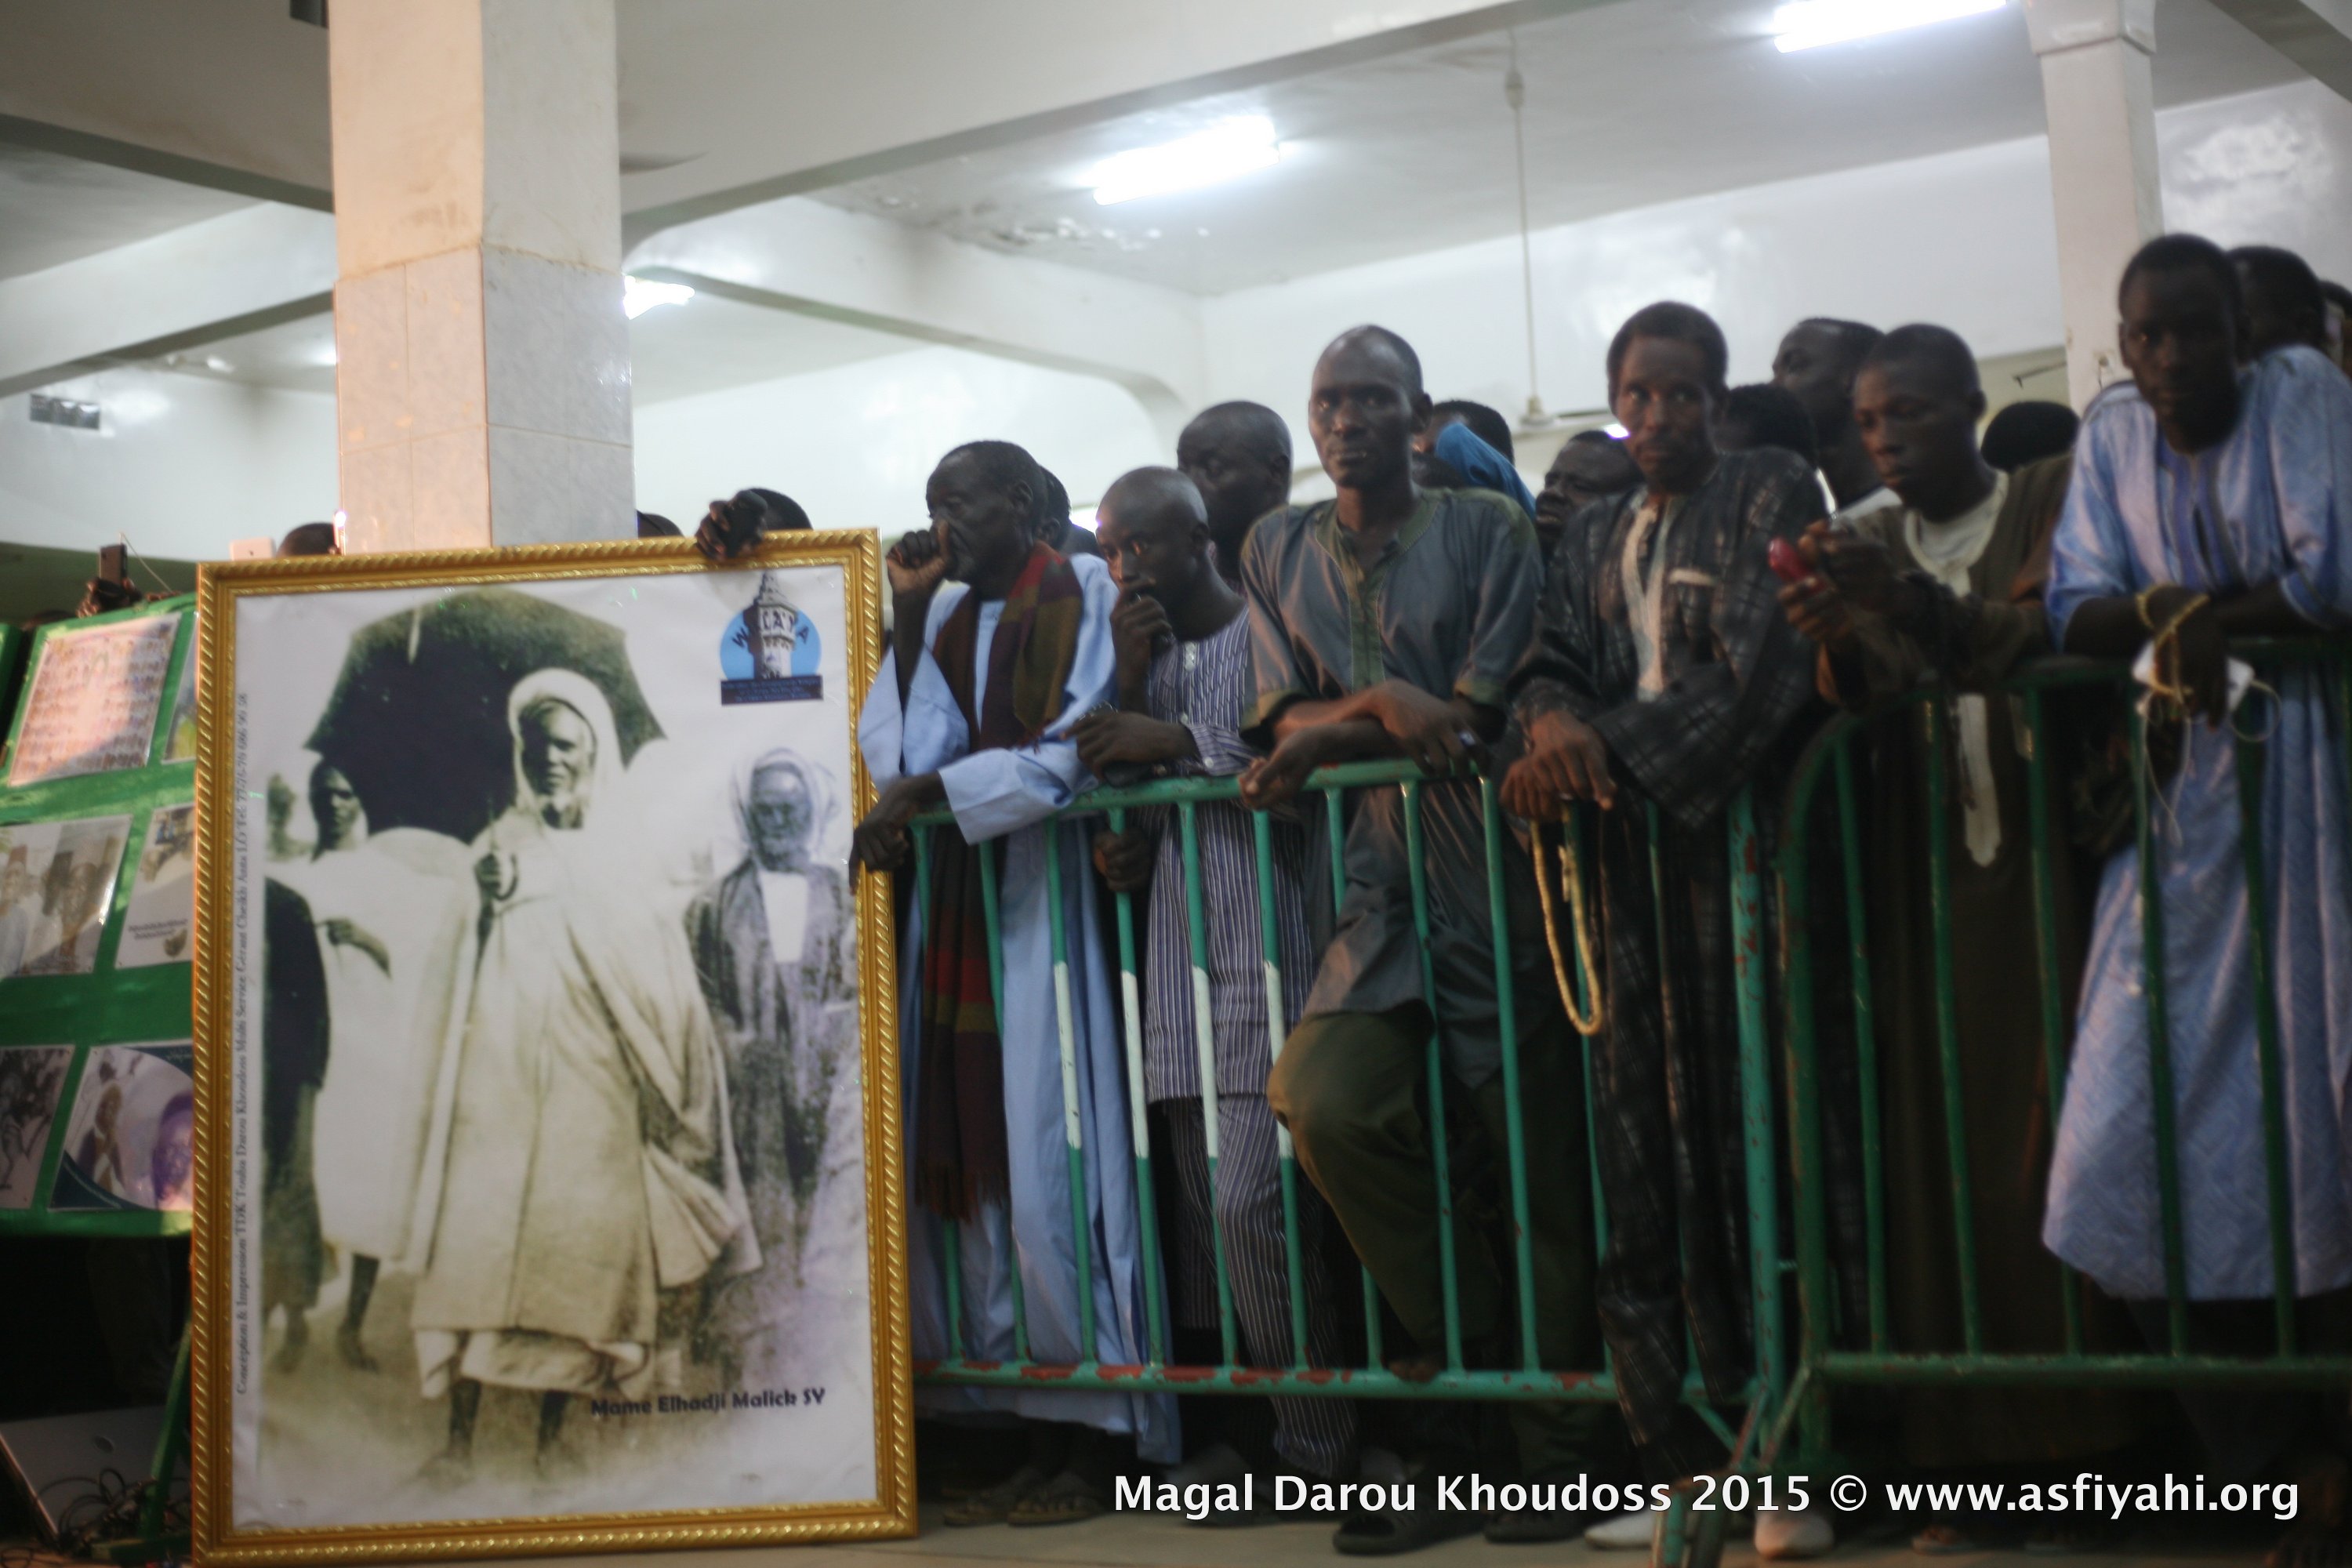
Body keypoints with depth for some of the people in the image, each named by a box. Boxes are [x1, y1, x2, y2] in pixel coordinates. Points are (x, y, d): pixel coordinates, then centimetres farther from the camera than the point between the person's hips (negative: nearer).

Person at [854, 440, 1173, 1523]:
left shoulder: (1079, 593, 0)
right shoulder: (945, 618, 16)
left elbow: (1071, 759, -10)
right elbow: (903, 754, 3)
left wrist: (923, 791, -12)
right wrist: (909, 617, -1)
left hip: (1044, 909, -6)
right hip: (954, 915, 6)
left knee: (1047, 1176, -7)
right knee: (969, 1176, 2)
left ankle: (1089, 1451, 1)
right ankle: (1038, 1442, 9)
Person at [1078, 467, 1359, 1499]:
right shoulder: (1141, 652, 19)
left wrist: (1179, 740, -14)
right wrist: (1130, 682, 1)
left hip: (1270, 958, -7)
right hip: (1178, 962, 7)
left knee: (1249, 1203, -13)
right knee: (1206, 1208, 6)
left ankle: (1315, 1447, 0)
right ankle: (1251, 1425, 14)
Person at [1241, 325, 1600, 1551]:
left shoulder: (1487, 529, 4)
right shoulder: (1278, 552, 16)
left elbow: (1483, 718, -5)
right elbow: (1281, 724, 7)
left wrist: (1326, 739, -7)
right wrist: (1388, 705, -11)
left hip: (1496, 881, -2)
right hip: (1377, 886, 3)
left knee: (1539, 1152, -2)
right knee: (1323, 1103, -20)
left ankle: (1555, 1451, 12)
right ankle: (1470, 1361, 2)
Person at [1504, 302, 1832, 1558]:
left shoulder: (1769, 492, 6)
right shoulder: (1594, 539, 23)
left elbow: (1760, 665, -8)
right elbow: (1552, 657, 10)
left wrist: (1614, 750, -14)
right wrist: (1556, 719, -14)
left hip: (1735, 830, -5)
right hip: (1625, 850, 5)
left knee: (1744, 1136, -9)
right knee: (1641, 1149, -2)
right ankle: (1686, 1456, 1)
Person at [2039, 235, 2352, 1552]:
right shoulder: (2114, 433, 8)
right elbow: (2074, 612, -1)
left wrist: (2198, 614, -9)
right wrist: (2160, 610, -20)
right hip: (2185, 793, 4)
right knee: (2150, 1121, -1)